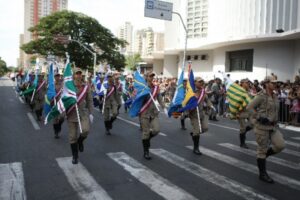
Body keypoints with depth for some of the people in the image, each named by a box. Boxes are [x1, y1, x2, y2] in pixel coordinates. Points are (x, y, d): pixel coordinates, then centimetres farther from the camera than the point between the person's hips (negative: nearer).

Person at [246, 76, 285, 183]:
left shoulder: (274, 96, 9)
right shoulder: (261, 96, -13)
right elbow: (249, 107, -14)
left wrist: (275, 120, 15)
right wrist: (259, 117, -19)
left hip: (273, 126, 7)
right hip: (262, 126, -7)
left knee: (280, 145, -6)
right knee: (262, 149, 2)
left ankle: (264, 155, 22)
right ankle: (262, 174, 15)